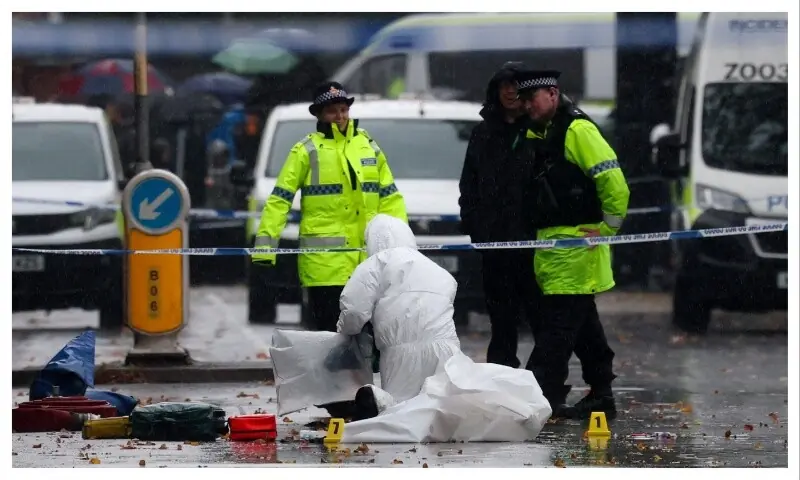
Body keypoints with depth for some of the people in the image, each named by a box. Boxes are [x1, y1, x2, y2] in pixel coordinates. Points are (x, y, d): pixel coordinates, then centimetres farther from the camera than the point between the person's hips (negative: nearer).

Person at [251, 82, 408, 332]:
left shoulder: (368, 146, 13)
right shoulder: (307, 150, 0)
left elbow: (389, 197, 17)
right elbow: (280, 199, -2)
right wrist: (265, 243, -11)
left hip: (367, 255, 5)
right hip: (324, 259, -5)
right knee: (330, 331, -6)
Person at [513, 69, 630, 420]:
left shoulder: (577, 129, -13)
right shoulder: (535, 134, 16)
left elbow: (613, 180, -18)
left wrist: (609, 227, -14)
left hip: (576, 243, -10)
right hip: (551, 242, 10)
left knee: (558, 323, -11)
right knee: (582, 322, 14)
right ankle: (600, 395, 20)